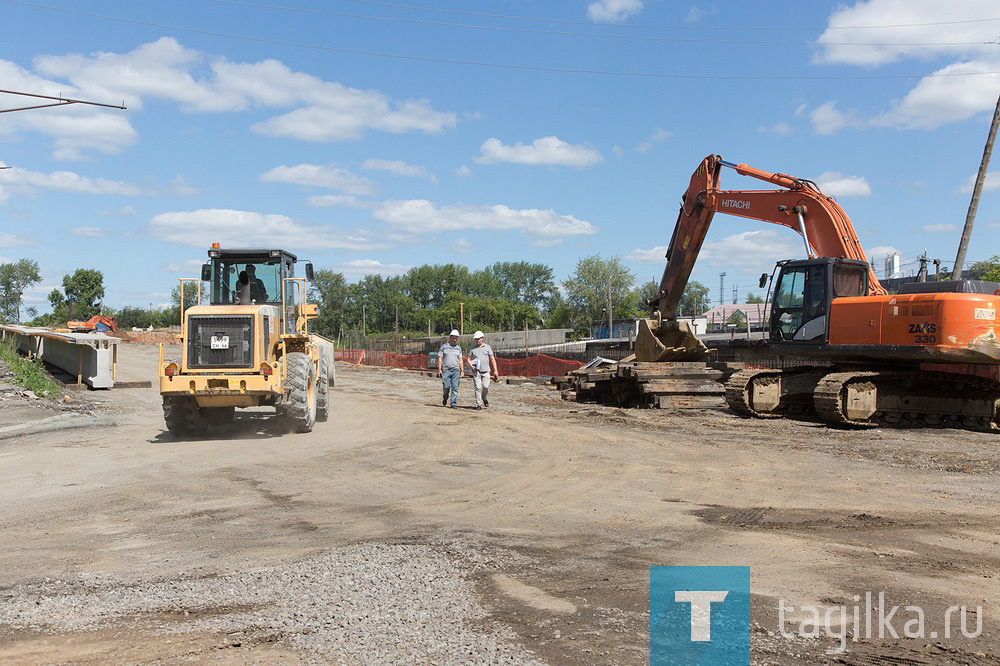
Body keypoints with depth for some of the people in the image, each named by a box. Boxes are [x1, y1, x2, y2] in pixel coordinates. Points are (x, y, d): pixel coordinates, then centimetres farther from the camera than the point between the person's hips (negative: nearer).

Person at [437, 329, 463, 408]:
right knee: (446, 386, -7)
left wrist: (462, 370, 8)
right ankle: (445, 398, 22)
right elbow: (440, 359, 2)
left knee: (455, 387, -4)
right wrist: (439, 369, -6)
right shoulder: (444, 347, 4)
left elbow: (460, 360, 16)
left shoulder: (458, 348, 14)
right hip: (446, 370, -2)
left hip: (456, 370, 2)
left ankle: (453, 403, 0)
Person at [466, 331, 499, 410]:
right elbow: (468, 359, 13)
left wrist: (495, 370, 0)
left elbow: (492, 359, 7)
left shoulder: (487, 347, 9)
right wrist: (471, 366, -8)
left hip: (486, 371, 0)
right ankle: (479, 404, 0)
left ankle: (484, 398, 23)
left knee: (486, 386, -7)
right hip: (476, 371, 0)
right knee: (478, 388, -5)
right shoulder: (472, 348, 11)